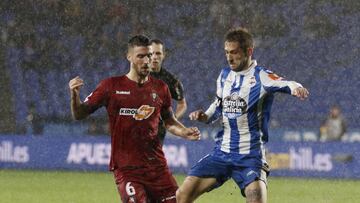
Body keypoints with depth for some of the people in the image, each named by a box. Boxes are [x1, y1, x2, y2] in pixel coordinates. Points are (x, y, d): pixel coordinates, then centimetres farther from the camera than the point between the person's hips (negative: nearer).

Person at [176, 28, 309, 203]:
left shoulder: (260, 76, -12)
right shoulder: (225, 75, 7)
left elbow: (283, 84, -33)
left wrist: (295, 88, -56)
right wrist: (205, 116, 3)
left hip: (250, 156, -6)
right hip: (222, 152, 6)